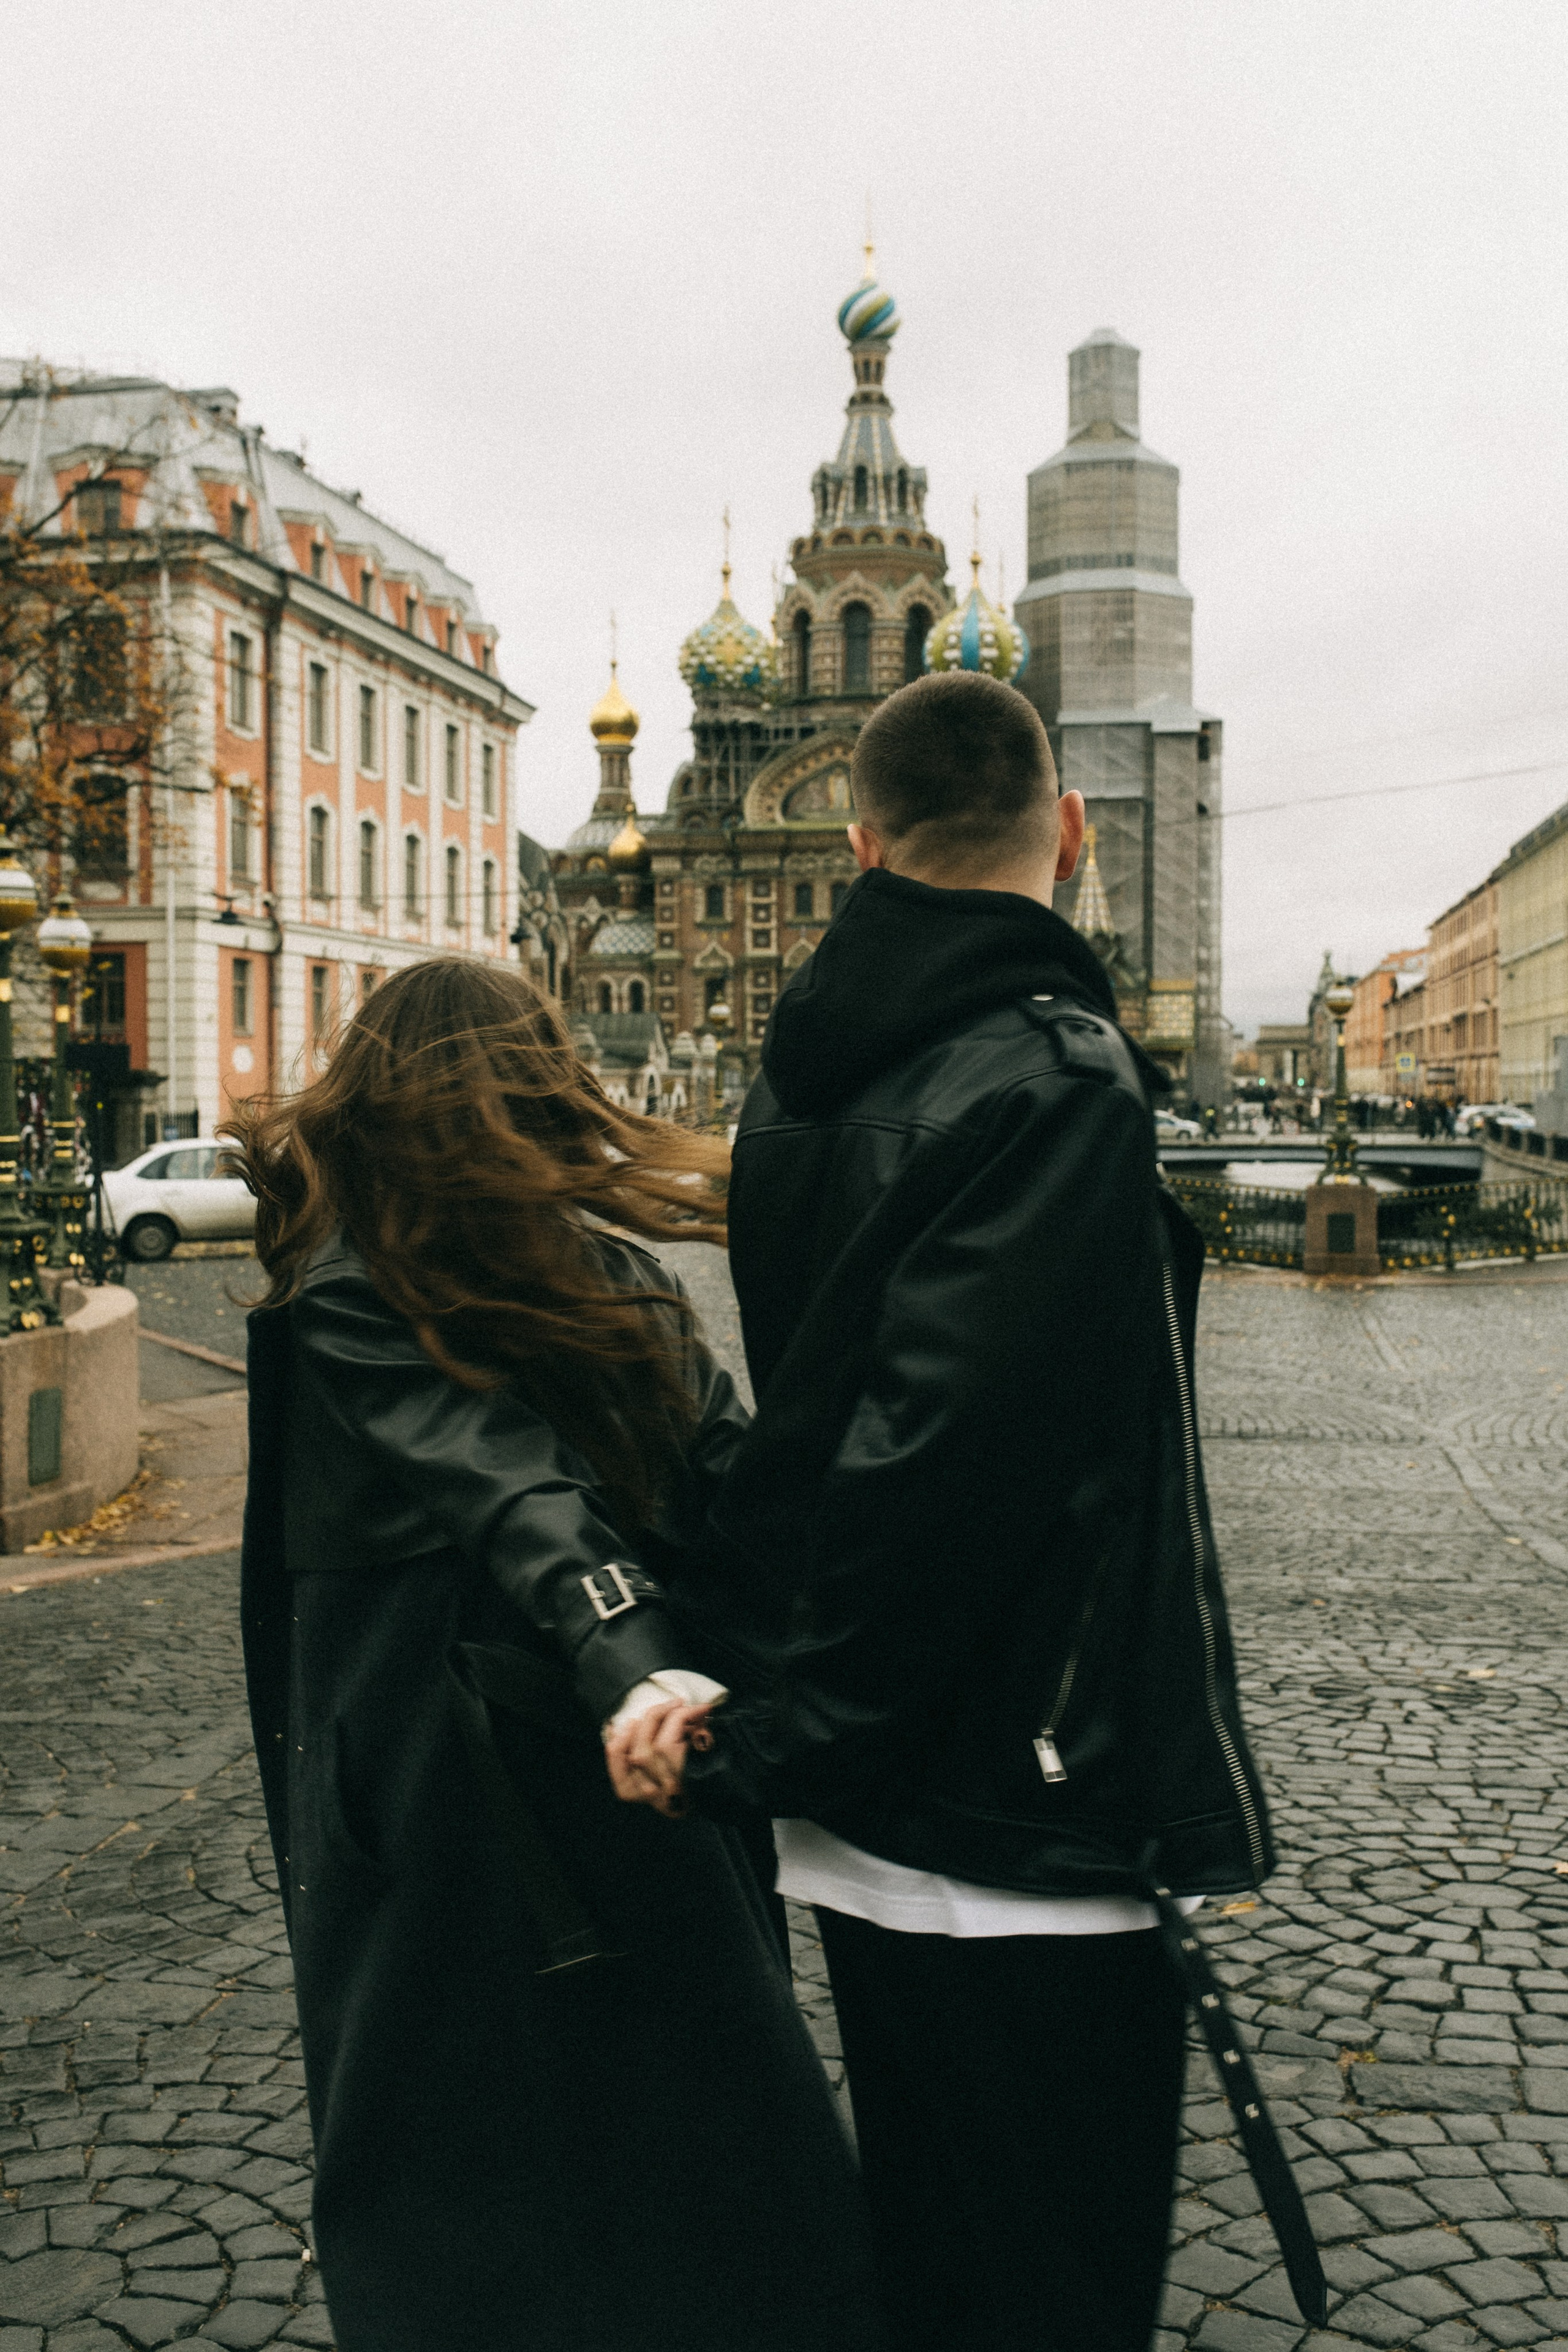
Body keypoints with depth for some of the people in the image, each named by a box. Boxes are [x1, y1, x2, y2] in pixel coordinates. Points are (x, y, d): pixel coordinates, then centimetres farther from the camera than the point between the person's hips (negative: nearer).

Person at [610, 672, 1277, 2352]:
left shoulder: (804, 1073, 8)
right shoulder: (1055, 1079, -19)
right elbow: (935, 1453, -24)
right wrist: (774, 1745, -14)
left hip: (872, 1826, 8)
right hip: (1028, 1835, -8)